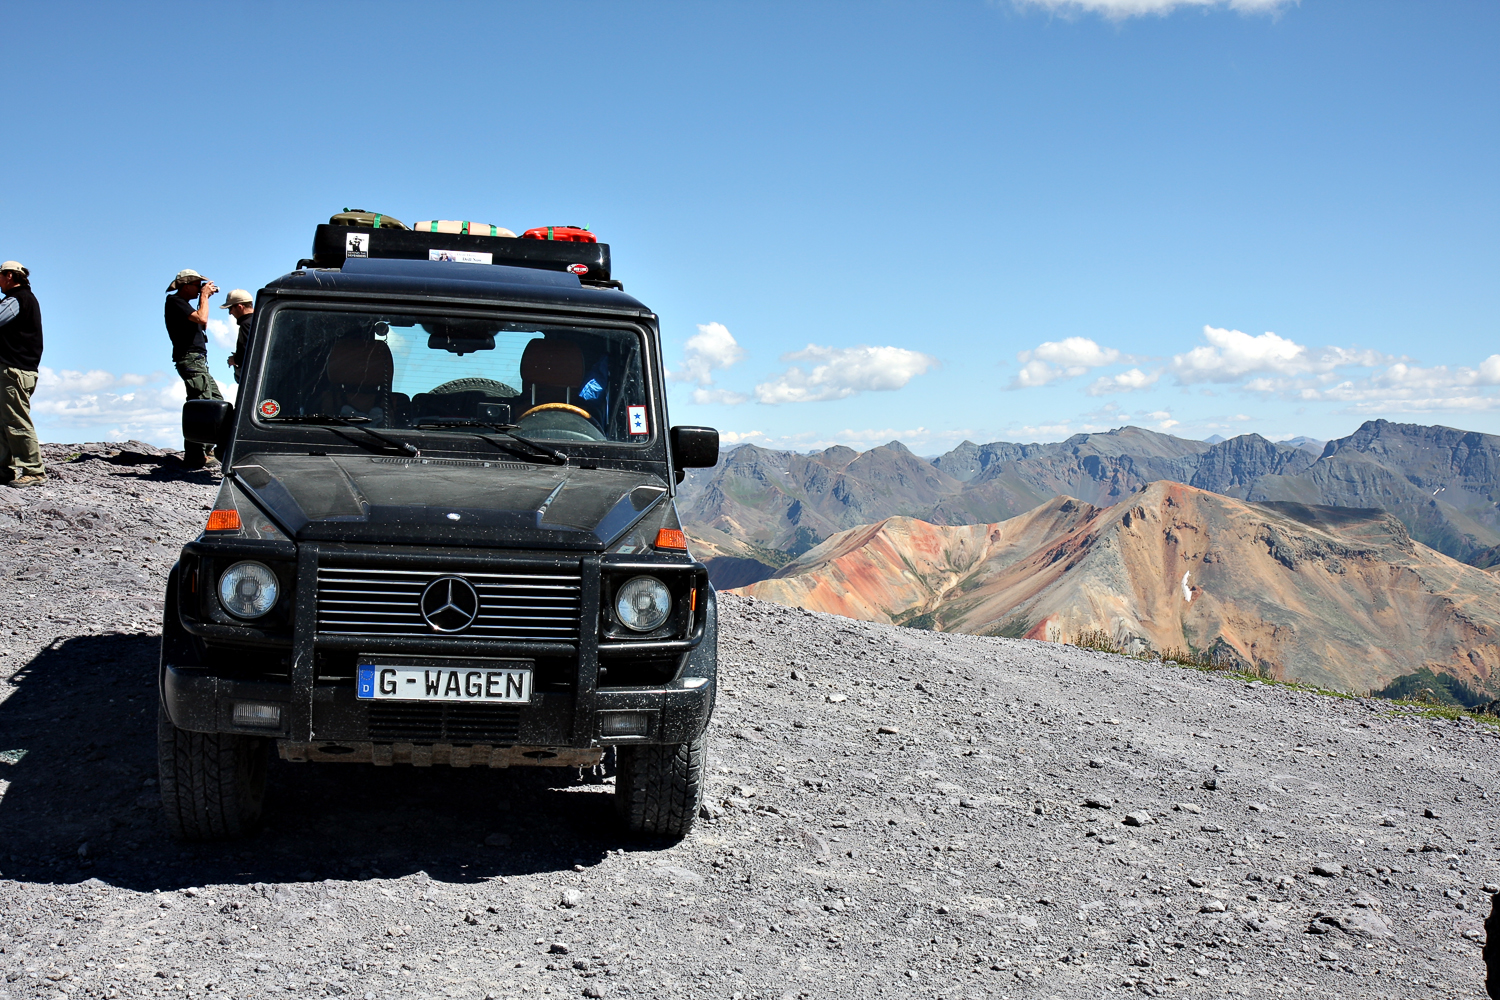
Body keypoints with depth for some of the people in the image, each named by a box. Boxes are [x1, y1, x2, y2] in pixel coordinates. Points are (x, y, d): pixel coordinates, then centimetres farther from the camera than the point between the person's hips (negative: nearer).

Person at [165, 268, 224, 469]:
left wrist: (204, 298, 18)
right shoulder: (175, 301, -8)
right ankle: (195, 456, -16)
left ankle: (205, 449, 19)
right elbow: (202, 319, -21)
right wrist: (204, 297, -6)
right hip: (190, 359, -11)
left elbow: (202, 324, 27)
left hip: (198, 361, 11)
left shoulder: (182, 302, 22)